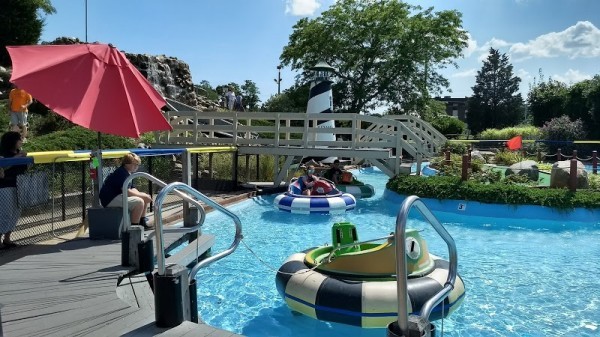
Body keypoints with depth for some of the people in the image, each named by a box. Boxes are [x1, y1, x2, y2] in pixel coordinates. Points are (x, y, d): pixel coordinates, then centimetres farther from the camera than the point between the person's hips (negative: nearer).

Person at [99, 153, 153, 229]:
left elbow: (132, 189, 13)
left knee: (146, 198, 10)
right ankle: (134, 226, -15)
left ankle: (142, 222, 18)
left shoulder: (128, 173, 15)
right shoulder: (121, 173, -18)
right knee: (139, 202, -26)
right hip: (110, 199, -11)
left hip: (118, 196, 11)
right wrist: (141, 195, -17)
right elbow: (126, 192, -26)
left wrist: (143, 195, -6)